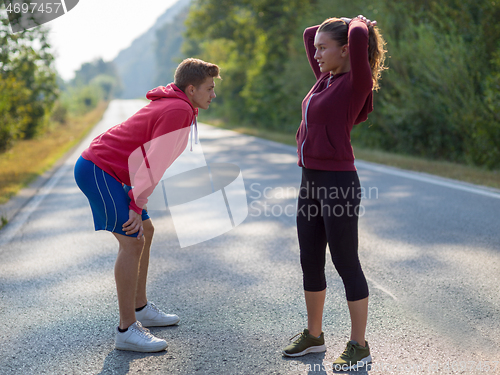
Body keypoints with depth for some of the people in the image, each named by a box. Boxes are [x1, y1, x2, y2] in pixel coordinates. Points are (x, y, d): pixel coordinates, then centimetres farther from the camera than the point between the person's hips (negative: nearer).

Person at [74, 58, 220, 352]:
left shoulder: (173, 105, 15)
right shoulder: (178, 111, -18)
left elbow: (152, 161, 15)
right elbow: (154, 162, -20)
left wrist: (138, 203, 10)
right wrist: (138, 205, -15)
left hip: (104, 169, 11)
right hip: (98, 170, -11)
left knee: (146, 232, 16)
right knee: (132, 240, -14)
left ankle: (140, 308, 27)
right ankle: (127, 331, -10)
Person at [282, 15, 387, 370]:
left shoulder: (357, 83, -10)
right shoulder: (327, 78, 12)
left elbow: (359, 38, -28)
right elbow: (309, 34, 26)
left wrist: (358, 24, -7)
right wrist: (335, 24, 15)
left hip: (339, 183, -8)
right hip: (310, 181, 9)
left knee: (346, 264, 2)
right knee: (310, 262, 15)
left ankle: (359, 346, 15)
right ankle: (314, 335, 31)